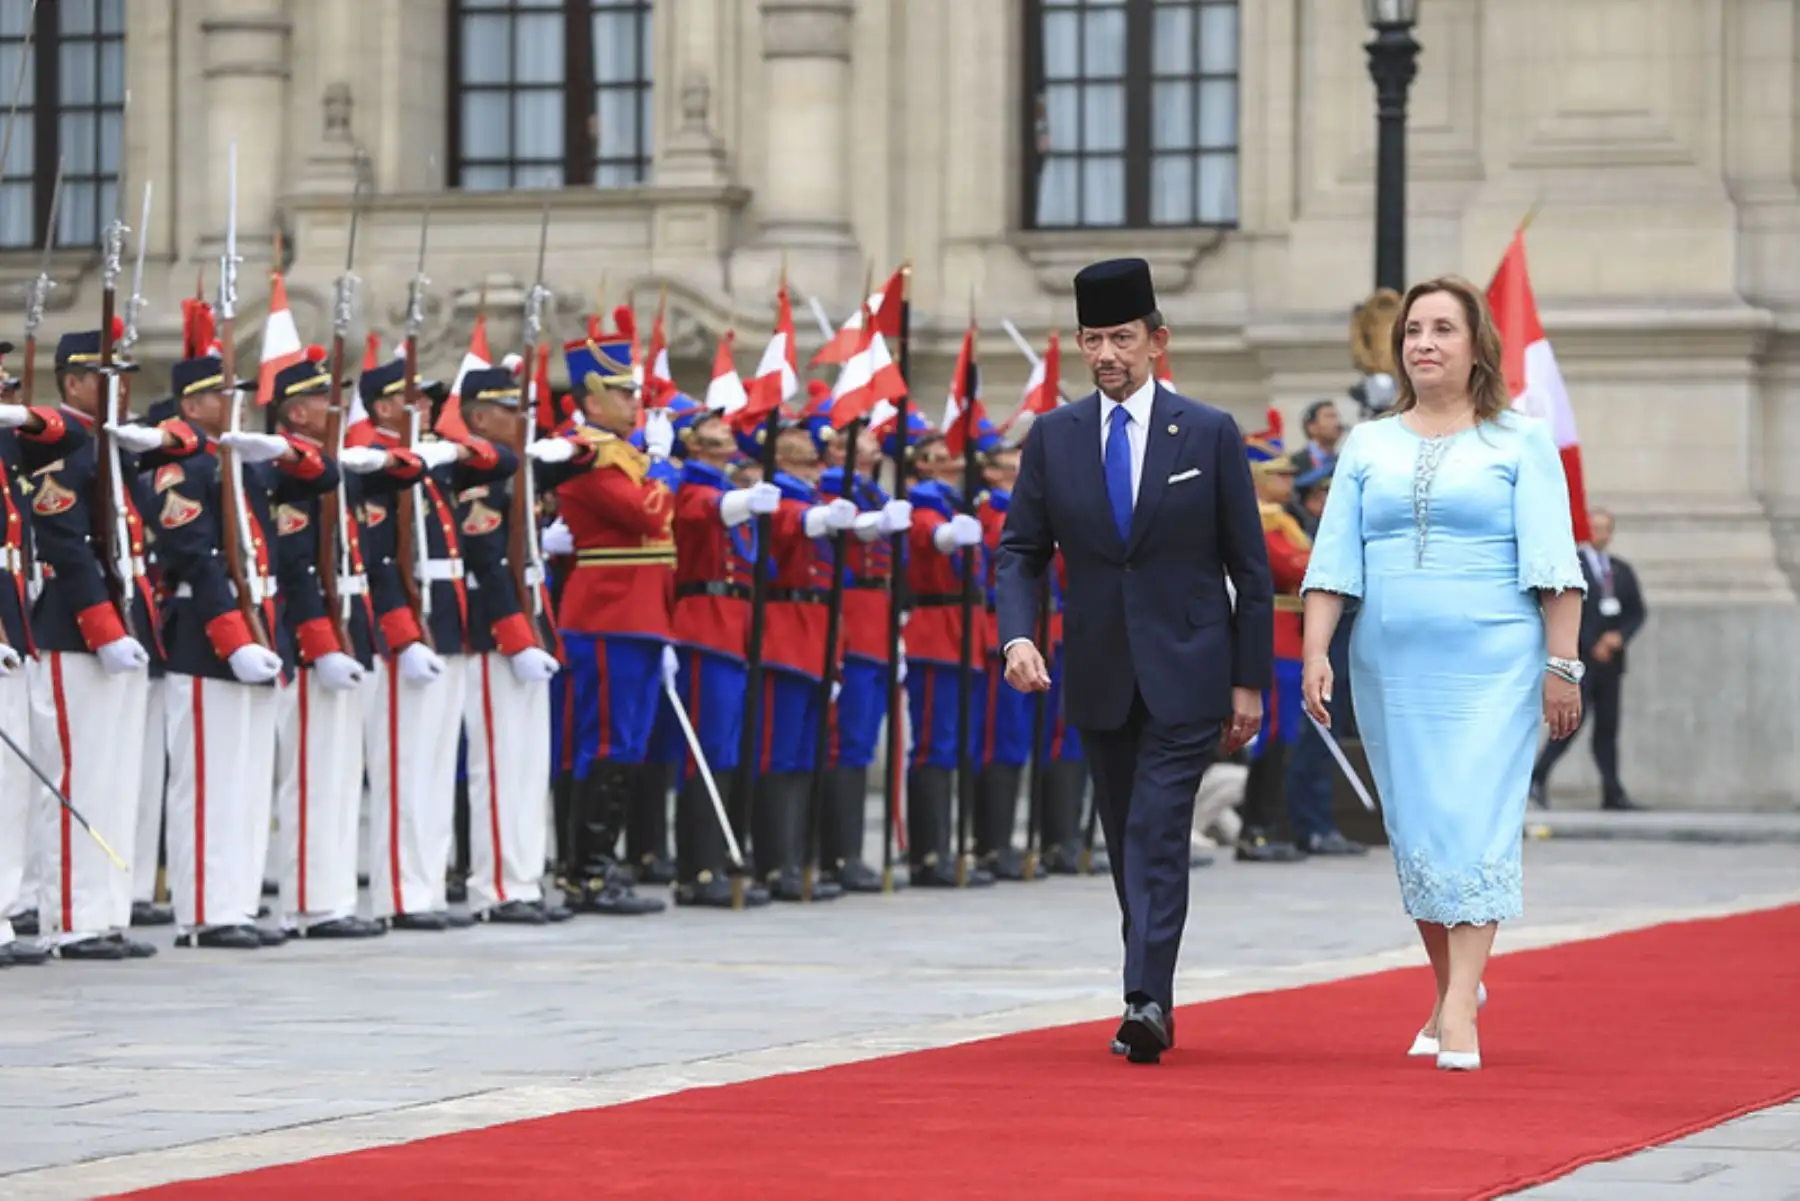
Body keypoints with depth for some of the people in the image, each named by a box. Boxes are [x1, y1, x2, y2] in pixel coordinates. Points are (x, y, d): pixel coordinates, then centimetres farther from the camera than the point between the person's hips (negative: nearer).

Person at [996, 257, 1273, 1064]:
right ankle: (1150, 999, 21)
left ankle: (1147, 1003, -20)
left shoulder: (1210, 435, -2)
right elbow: (1021, 550, 5)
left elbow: (1250, 566, 1)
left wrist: (1250, 680, -2)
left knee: (1158, 833, -14)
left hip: (1185, 673, -4)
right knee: (1126, 843, 11)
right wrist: (1017, 634, -14)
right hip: (1098, 677, 4)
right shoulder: (1053, 437, 4)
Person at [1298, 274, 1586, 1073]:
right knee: (1415, 829, 7)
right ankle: (1452, 988, 24)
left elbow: (1552, 564, -2)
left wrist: (1563, 663, -9)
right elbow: (1334, 560, 7)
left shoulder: (1520, 444, 3)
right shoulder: (1368, 447, 12)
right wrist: (1316, 650, -4)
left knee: (1477, 822, -12)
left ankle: (1460, 1008, -16)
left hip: (1491, 663, -4)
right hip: (1391, 667, 4)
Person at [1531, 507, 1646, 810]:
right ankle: (1538, 778, -7)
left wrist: (1620, 635, -5)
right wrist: (1592, 646, -12)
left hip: (1610, 659, 5)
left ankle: (1613, 794, 2)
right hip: (1579, 659, -5)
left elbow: (1637, 612, 15)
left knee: (1608, 727, 3)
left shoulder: (1622, 571, 16)